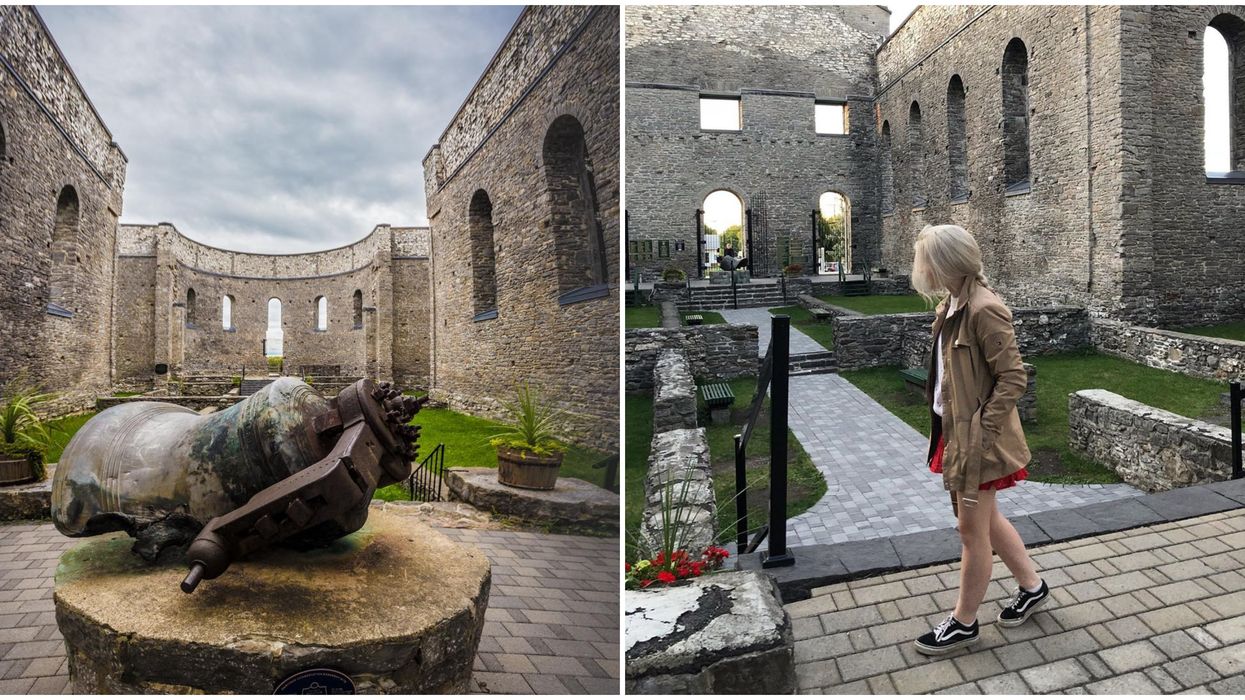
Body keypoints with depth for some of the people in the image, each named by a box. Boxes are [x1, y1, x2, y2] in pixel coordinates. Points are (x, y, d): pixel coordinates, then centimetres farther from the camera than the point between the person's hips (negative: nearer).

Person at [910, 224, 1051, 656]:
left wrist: (982, 431, -20)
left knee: (972, 529, 6)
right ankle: (1032, 586, 43)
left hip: (977, 437, -9)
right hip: (955, 430, 9)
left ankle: (964, 623, 23)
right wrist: (947, 429, 11)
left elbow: (1013, 378, -21)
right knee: (985, 519, 23)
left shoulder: (984, 310, -21)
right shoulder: (952, 305, 6)